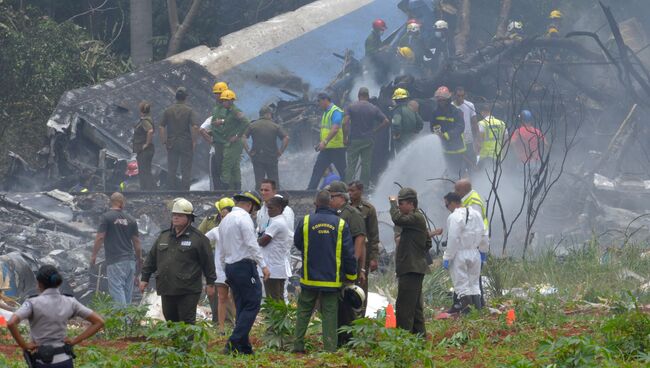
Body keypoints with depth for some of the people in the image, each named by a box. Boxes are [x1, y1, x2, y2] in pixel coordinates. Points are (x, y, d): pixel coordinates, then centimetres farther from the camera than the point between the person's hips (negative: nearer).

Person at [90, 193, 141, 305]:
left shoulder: (106, 217, -5)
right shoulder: (130, 220, 9)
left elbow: (100, 237, -9)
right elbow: (136, 241, 12)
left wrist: (94, 255, 1)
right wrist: (139, 260, 21)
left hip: (115, 261, -5)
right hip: (130, 260, 5)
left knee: (117, 291, -8)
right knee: (128, 292, 11)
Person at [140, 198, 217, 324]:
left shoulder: (198, 238, -2)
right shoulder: (164, 236, 14)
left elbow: (208, 261, 0)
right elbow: (151, 259, 19)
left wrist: (210, 283, -1)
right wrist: (144, 278, 16)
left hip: (188, 292, -6)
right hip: (166, 290, 6)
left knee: (187, 323, -7)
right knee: (170, 321, 12)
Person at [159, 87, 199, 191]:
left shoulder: (168, 111, 2)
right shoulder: (189, 111, -6)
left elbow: (162, 127, -1)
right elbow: (195, 127, -14)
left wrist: (163, 141, 6)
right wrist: (194, 141, -5)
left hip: (171, 143, 2)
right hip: (186, 144, -2)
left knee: (171, 170, 9)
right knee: (186, 170, 3)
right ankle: (184, 191, 2)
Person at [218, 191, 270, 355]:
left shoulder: (225, 220, 19)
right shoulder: (244, 218, -9)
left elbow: (222, 251, 22)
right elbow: (252, 244, -17)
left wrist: (226, 271, 25)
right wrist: (263, 265, -15)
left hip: (230, 266, 9)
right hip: (245, 265, -9)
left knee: (242, 307, 11)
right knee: (252, 304, -8)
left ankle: (244, 347, 8)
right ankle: (233, 344, -18)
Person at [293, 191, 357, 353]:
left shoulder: (306, 221, -5)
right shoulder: (341, 224, -5)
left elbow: (297, 244, 10)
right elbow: (349, 253, -3)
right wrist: (351, 276, 6)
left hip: (309, 278, 0)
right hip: (332, 279, 0)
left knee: (304, 311, 12)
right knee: (329, 314, 3)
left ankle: (298, 345, 9)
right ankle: (330, 348, -1)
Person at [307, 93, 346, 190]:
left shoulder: (336, 111, -14)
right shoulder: (325, 112, 16)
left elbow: (335, 129, -26)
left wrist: (325, 142, -32)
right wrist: (321, 143, 18)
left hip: (337, 148, -9)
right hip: (326, 148, 9)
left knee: (342, 171, 0)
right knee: (317, 169, 4)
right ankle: (310, 191, 4)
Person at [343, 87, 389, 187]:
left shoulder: (351, 107, -2)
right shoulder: (374, 108, 3)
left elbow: (345, 123, -13)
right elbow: (386, 121, -1)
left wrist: (345, 137, -6)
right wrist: (375, 131, 5)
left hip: (354, 140, -2)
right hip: (369, 140, 2)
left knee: (351, 165, 1)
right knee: (366, 165, 7)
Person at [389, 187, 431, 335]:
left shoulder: (416, 218, -12)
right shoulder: (416, 218, 19)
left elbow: (397, 219, -28)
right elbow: (428, 243, 27)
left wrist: (393, 202, -13)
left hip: (411, 270, -11)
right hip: (413, 269, 11)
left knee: (404, 306, -13)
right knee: (415, 306, 16)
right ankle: (419, 333, 22)